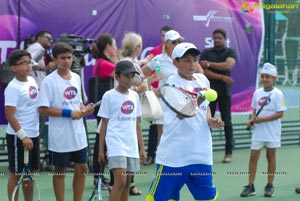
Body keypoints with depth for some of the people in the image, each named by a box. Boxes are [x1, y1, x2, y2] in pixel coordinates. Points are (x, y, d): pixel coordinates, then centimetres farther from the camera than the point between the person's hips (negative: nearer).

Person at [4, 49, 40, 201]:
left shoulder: (32, 80, 6)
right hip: (18, 137, -7)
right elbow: (9, 115, -20)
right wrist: (23, 136, -24)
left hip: (33, 135, 7)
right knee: (16, 174, 2)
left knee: (29, 173, 14)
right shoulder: (13, 88, -16)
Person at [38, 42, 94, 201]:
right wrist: (69, 113, -20)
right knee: (60, 171, 6)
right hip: (60, 136, -6)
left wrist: (85, 110, -4)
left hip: (79, 134, 6)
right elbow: (43, 109, -15)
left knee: (82, 168, 10)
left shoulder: (76, 78, 7)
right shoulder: (49, 81, -12)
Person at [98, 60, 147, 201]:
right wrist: (101, 149, 0)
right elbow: (104, 124, 1)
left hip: (132, 147, 5)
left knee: (127, 184, 7)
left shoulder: (134, 96, 12)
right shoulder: (109, 96, -2)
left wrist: (142, 148, 14)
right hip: (116, 146, -5)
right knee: (120, 182, -16)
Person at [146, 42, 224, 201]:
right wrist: (197, 101, -43)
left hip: (201, 154, 6)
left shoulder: (203, 80, 9)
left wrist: (210, 121, 5)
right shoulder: (173, 82, -10)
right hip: (174, 154, -5)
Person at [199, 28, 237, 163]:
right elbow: (203, 71, -6)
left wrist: (209, 64, -11)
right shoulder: (206, 53, 6)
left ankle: (229, 152, 5)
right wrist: (222, 77, -12)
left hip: (224, 92, -1)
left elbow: (228, 65, -17)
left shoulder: (230, 52, 3)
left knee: (227, 122, 1)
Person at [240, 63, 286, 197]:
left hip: (272, 132, -4)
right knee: (253, 156, 0)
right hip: (258, 131, 4)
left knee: (271, 156, 7)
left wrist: (263, 119, -19)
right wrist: (252, 120, -4)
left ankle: (270, 186, 15)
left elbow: (280, 114, -13)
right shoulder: (257, 93, 5)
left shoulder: (277, 94, -9)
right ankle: (250, 186, 4)